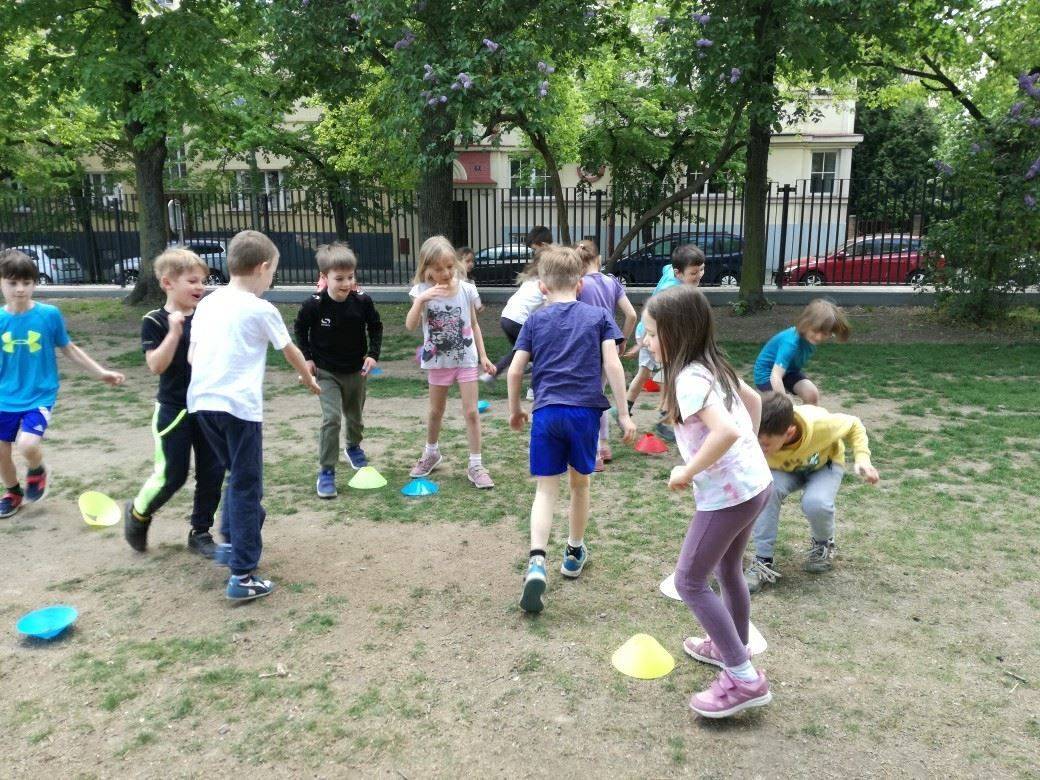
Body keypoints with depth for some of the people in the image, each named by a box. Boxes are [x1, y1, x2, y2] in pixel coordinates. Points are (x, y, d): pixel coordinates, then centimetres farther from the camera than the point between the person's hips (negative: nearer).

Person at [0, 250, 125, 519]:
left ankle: (37, 471, 14)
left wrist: (101, 372, 3)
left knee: (27, 445, -22)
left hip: (39, 397, -3)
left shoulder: (49, 314, -10)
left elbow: (69, 349, 3)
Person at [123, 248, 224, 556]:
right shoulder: (155, 322, -10)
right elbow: (156, 366, -19)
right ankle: (137, 513, 31)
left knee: (212, 473, 6)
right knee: (172, 475, 2)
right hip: (174, 410, -5)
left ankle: (200, 532, 22)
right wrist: (175, 331, -27)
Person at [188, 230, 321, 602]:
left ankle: (231, 542, 35)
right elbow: (290, 351, 11)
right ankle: (242, 576, 0)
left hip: (201, 401, 6)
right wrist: (308, 379, 29)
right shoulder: (261, 309, -3)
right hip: (238, 405, -6)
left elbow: (192, 356, 13)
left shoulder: (207, 304, 13)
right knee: (246, 486, 0)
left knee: (236, 475, 25)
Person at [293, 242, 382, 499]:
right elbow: (299, 329, -2)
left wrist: (373, 354, -9)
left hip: (356, 369, 3)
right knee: (331, 418, -16)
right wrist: (306, 358, -6)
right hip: (326, 371, -3)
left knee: (355, 414, 21)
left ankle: (353, 446, 51)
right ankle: (326, 471, -5)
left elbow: (375, 327, 1)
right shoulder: (314, 305, -21)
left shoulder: (363, 301, -17)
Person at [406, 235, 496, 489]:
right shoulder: (422, 291, -11)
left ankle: (476, 465, 9)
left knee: (471, 412, -1)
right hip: (438, 361, 1)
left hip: (466, 359, 0)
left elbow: (474, 325, 2)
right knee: (436, 411, 17)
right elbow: (410, 326, -20)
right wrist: (421, 300, -33)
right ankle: (431, 453, 41)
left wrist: (483, 356, 2)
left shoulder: (466, 290, -8)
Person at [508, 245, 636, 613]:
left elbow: (515, 370, 4)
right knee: (580, 485, 18)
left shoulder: (535, 320, 7)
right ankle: (574, 554, 35)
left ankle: (537, 562, -17)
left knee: (546, 491, 3)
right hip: (586, 411, 0)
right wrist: (623, 413, -2)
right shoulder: (599, 316, 5)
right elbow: (612, 365, -5)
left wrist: (514, 409, 18)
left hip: (547, 412, 0)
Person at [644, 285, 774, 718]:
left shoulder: (689, 380, -22)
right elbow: (753, 400, 21)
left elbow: (726, 431, -35)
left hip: (727, 495, -10)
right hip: (754, 483, 10)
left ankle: (744, 679, 3)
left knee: (689, 581, 1)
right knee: (727, 570, 26)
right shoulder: (714, 366, 7)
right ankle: (731, 648, 45)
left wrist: (687, 471, -23)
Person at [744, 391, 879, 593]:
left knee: (815, 504, -33)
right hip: (785, 470, 1)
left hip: (824, 465, -1)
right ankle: (763, 562, -19)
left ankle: (823, 544, 3)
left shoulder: (819, 423, -39)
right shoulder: (759, 441, -36)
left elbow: (854, 425, -16)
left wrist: (862, 458, -31)